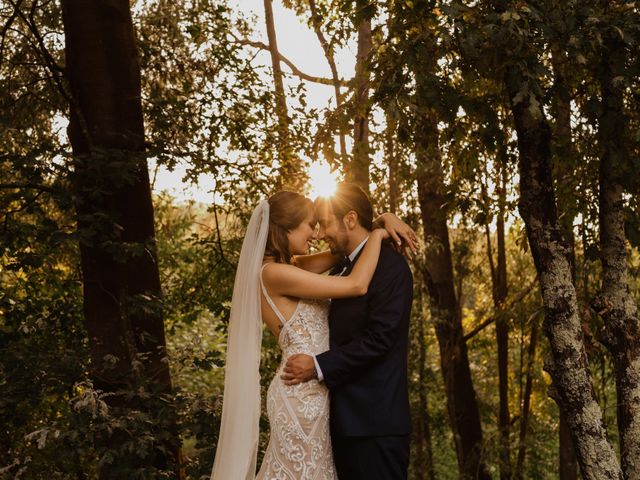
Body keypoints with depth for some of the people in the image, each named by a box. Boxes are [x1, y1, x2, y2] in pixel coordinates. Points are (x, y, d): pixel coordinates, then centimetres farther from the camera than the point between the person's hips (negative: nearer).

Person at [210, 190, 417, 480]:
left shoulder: (291, 268, 13)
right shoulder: (274, 273, -15)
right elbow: (356, 285, -17)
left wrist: (383, 219, 6)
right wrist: (377, 236, -4)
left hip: (311, 392, 9)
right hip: (302, 395, -9)